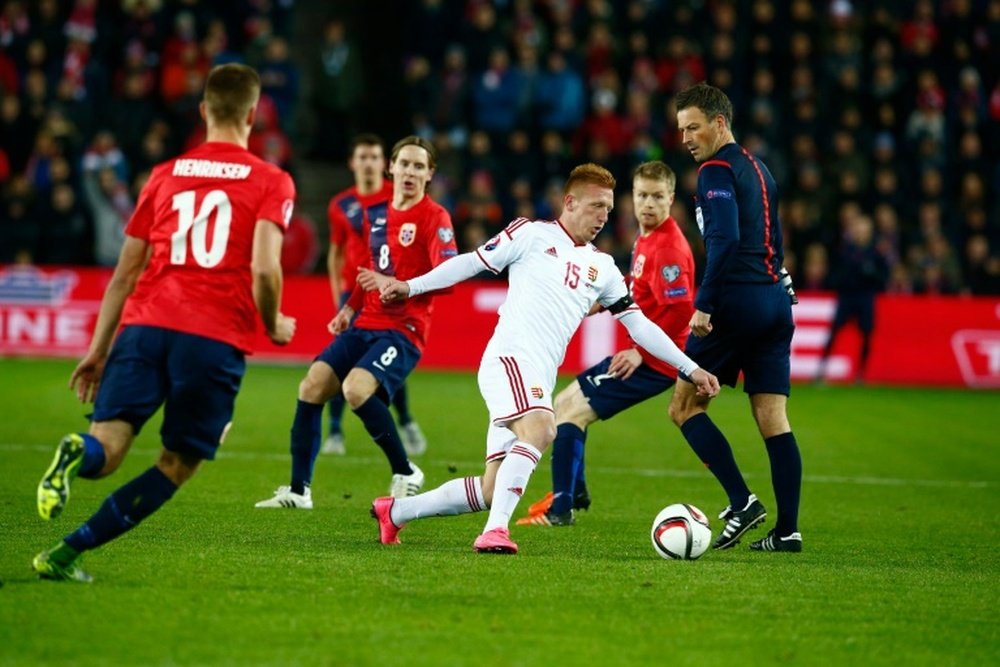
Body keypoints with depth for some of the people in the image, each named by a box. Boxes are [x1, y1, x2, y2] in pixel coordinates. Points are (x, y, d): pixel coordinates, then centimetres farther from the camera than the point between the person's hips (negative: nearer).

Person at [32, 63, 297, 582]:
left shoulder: (165, 175, 19)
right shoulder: (271, 182, 8)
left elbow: (126, 273, 20)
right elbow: (264, 269, -7)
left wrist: (98, 349, 24)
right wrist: (274, 326, 12)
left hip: (145, 324, 3)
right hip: (216, 338, -3)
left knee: (106, 447, -5)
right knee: (177, 466, 8)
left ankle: (78, 453, -43)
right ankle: (67, 554, -3)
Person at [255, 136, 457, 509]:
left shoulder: (435, 218, -7)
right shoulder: (379, 215, 16)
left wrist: (406, 288, -34)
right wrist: (351, 307, 18)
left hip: (403, 329, -7)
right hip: (365, 325, 7)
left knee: (356, 389, -29)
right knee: (311, 387, -4)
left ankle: (406, 474, -10)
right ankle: (299, 490, 5)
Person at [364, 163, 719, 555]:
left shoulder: (602, 268, 20)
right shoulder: (532, 234, 5)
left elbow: (639, 324, 22)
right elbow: (471, 263, 6)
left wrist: (690, 368, 17)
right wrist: (409, 286, -1)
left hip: (540, 380, 6)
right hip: (511, 357, -6)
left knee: (491, 492, 2)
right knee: (540, 429, -34)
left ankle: (396, 511, 17)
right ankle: (495, 531, -39)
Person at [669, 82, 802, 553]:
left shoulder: (717, 170, -7)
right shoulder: (759, 170, 20)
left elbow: (724, 239, -19)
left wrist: (704, 305, -20)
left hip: (738, 300, -8)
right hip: (776, 300, 8)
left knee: (684, 406, 2)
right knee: (773, 419, 5)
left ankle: (742, 502, -9)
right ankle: (787, 529, 0)